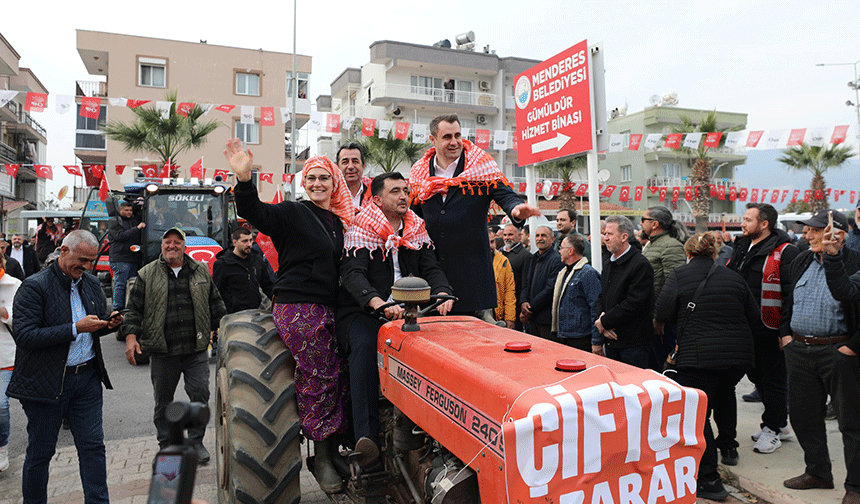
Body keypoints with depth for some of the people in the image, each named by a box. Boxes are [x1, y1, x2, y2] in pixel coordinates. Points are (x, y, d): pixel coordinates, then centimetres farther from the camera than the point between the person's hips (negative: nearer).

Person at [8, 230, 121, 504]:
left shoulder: (91, 284, 8)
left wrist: (110, 323, -3)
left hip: (87, 378, 5)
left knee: (93, 447, 8)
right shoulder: (34, 286, -11)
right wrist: (75, 329, -23)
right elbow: (24, 336, -19)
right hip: (45, 382, -5)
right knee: (40, 451, 11)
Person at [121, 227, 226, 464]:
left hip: (197, 349, 1)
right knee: (163, 401, 10)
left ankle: (196, 441, 17)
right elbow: (134, 308, 3)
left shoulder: (201, 271, 10)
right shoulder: (147, 275, 5)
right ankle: (166, 444, 27)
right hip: (162, 351, 0)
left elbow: (215, 304, 15)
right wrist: (131, 335, -8)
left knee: (200, 395, 0)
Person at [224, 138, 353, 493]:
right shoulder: (292, 213, 0)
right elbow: (255, 213, -17)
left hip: (328, 309, 6)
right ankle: (322, 457, 9)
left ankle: (333, 451, 18)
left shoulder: (340, 223, 18)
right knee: (319, 377, -7)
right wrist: (244, 180, -33)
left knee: (339, 377, 4)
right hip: (298, 307, -6)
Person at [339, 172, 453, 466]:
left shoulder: (417, 230, 13)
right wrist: (379, 303, -35)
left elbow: (431, 268, 6)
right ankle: (366, 435, -36)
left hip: (406, 311, 4)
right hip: (362, 312, -4)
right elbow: (353, 274, -17)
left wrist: (443, 295, -17)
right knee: (365, 344, -35)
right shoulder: (360, 230, -3)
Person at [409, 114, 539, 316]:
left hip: (472, 266, -2)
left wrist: (515, 208, -30)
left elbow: (504, 194, -8)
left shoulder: (481, 167, 1)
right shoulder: (420, 172, 9)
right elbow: (413, 214, 17)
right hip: (432, 268, 3)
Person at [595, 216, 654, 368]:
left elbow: (634, 304, -19)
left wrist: (605, 321, -13)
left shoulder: (641, 264, -13)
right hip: (611, 340, 8)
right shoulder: (608, 263, 14)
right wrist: (601, 318, -3)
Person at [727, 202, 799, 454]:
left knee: (773, 379, 5)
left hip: (771, 329, -8)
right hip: (747, 327, 8)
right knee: (757, 375, 18)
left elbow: (792, 294, -16)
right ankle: (780, 424, 35)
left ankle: (772, 429, 19)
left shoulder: (784, 252, -13)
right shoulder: (742, 247, 11)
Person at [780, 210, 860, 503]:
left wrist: (831, 256, -30)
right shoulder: (802, 261, 10)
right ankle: (818, 472, 32)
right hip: (799, 349, 7)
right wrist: (785, 333, 12)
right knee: (803, 415, 15)